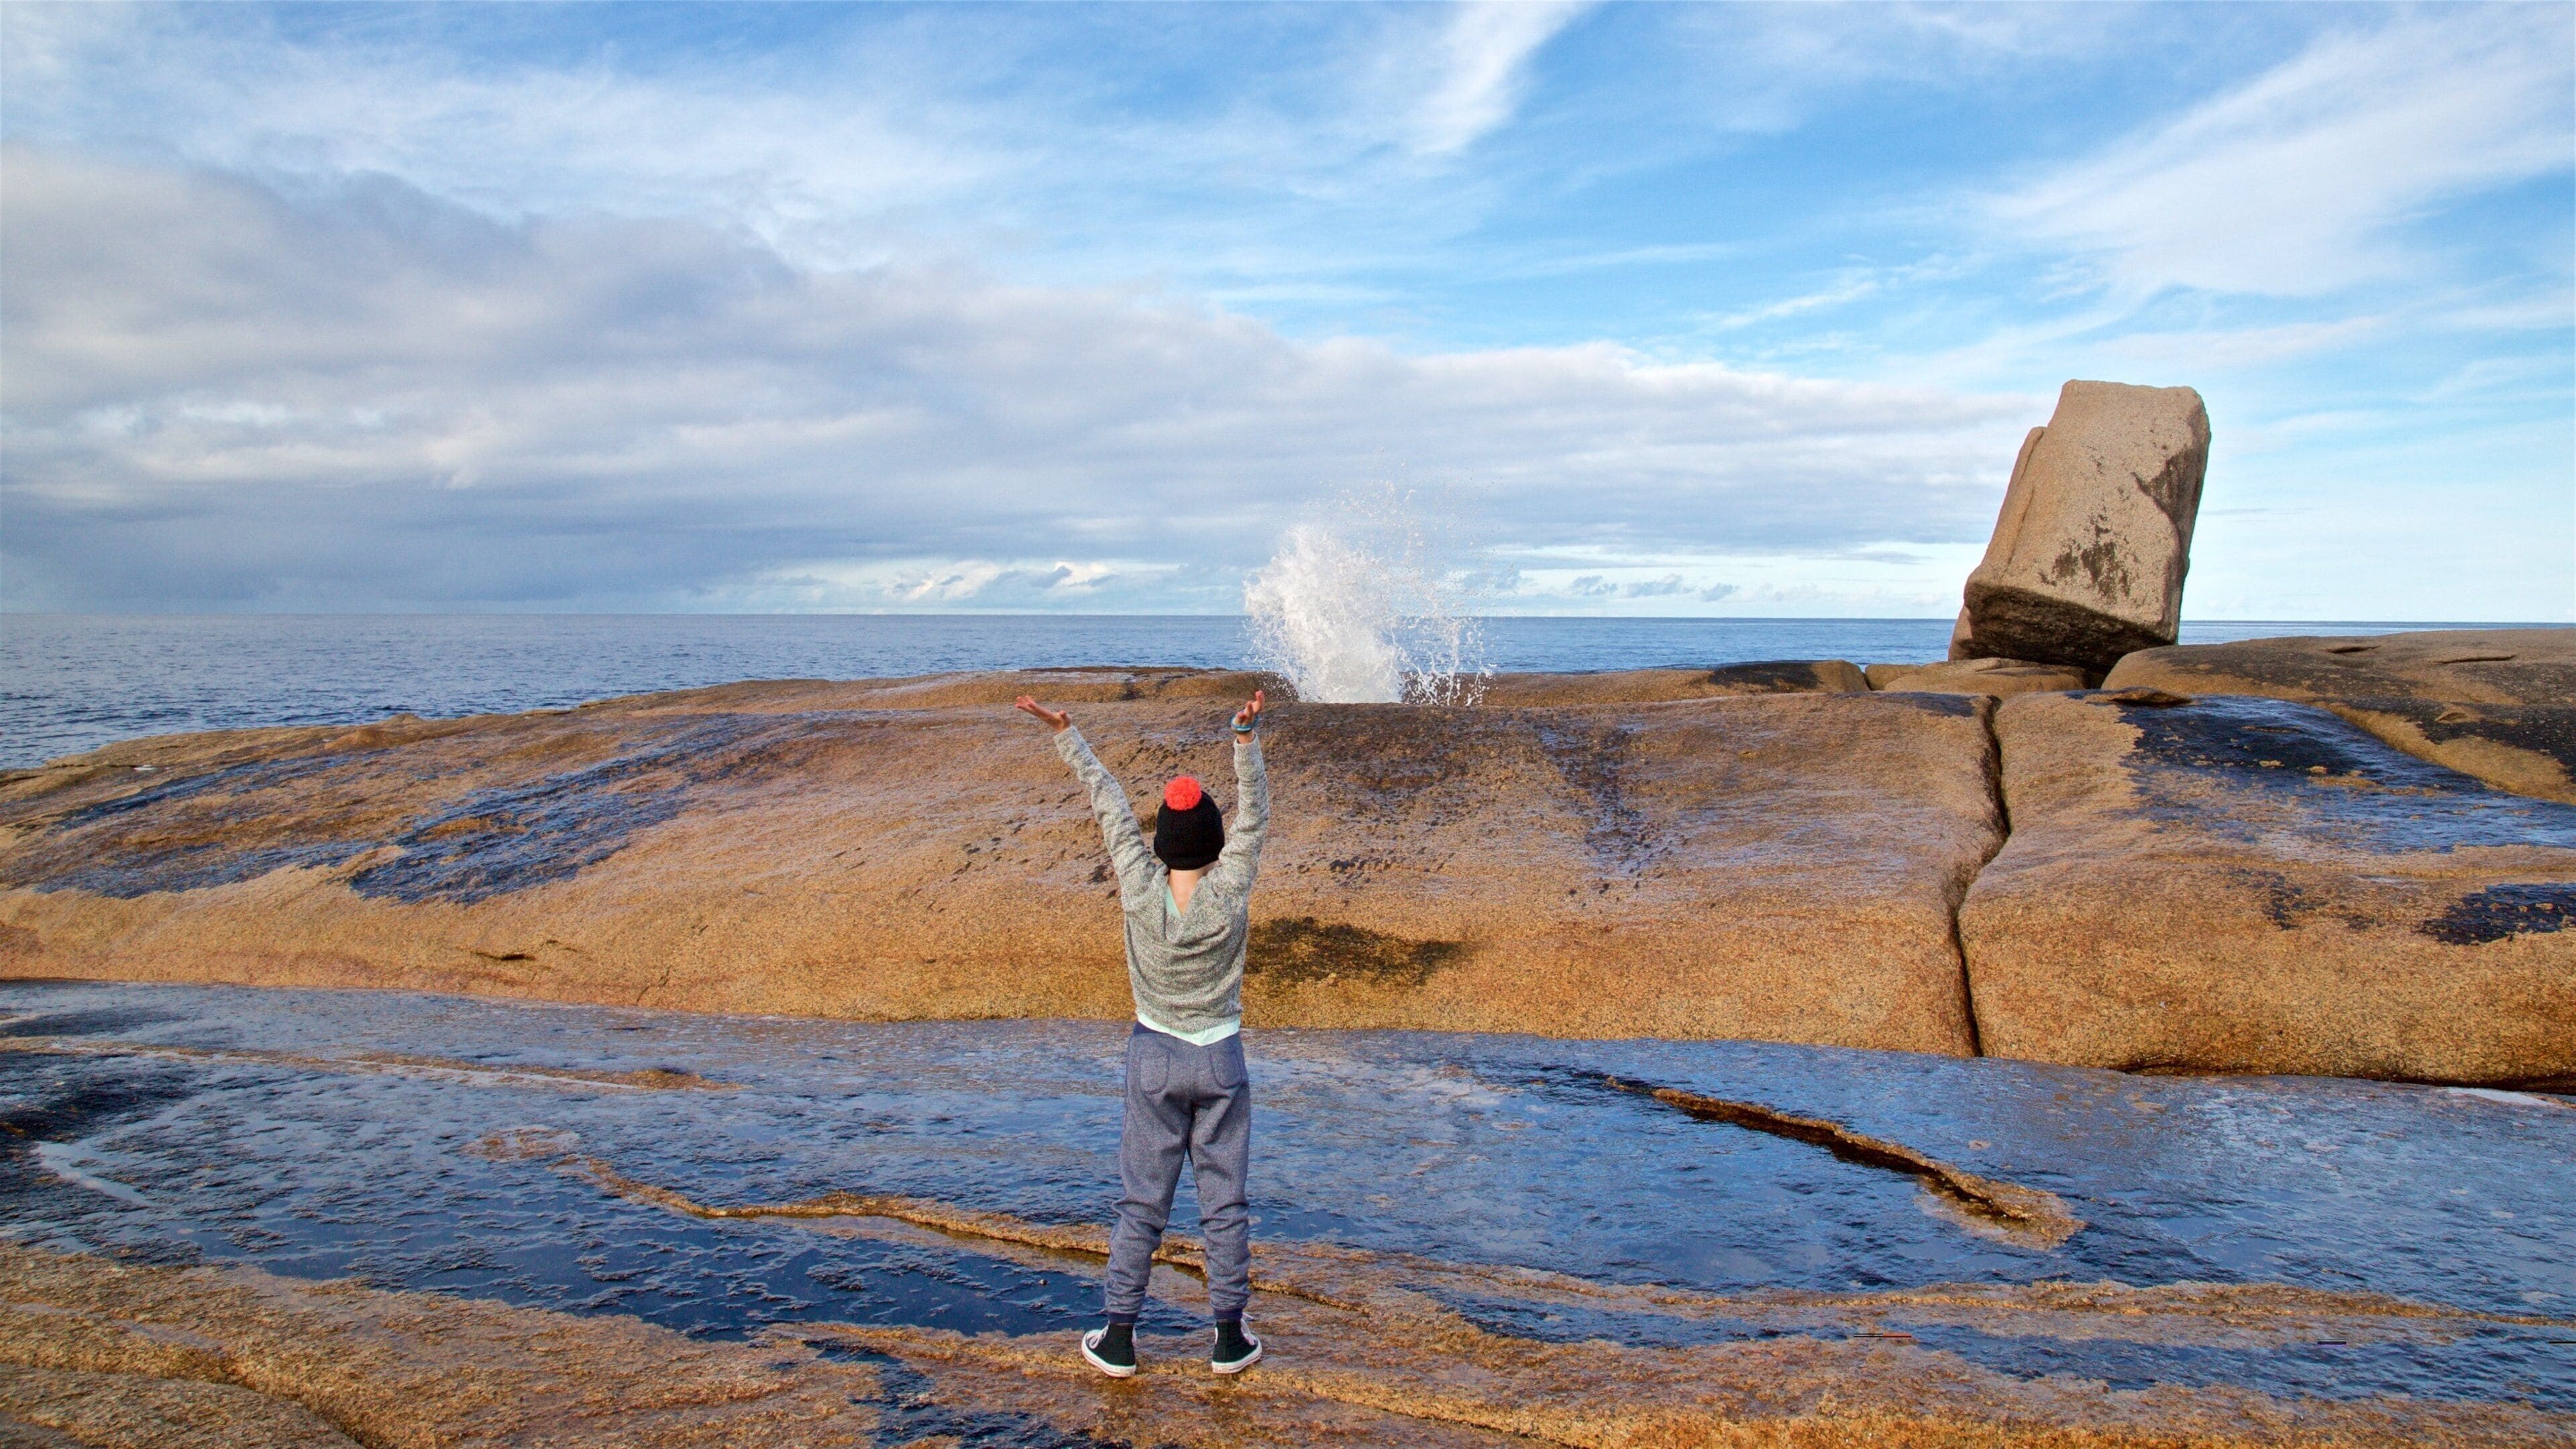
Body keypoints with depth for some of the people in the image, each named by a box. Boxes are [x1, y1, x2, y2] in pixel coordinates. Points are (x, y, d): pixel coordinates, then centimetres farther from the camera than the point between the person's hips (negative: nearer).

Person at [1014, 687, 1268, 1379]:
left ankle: (1119, 1337, 17)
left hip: (1153, 1056, 1)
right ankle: (1230, 1336, 19)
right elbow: (1255, 815, -13)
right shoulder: (1229, 892, -18)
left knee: (1141, 1199, 10)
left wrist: (1064, 732, 0)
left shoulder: (1140, 888, -15)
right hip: (1220, 1061, -1)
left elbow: (1109, 804, -9)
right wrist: (1247, 738, -20)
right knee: (1225, 1200, 10)